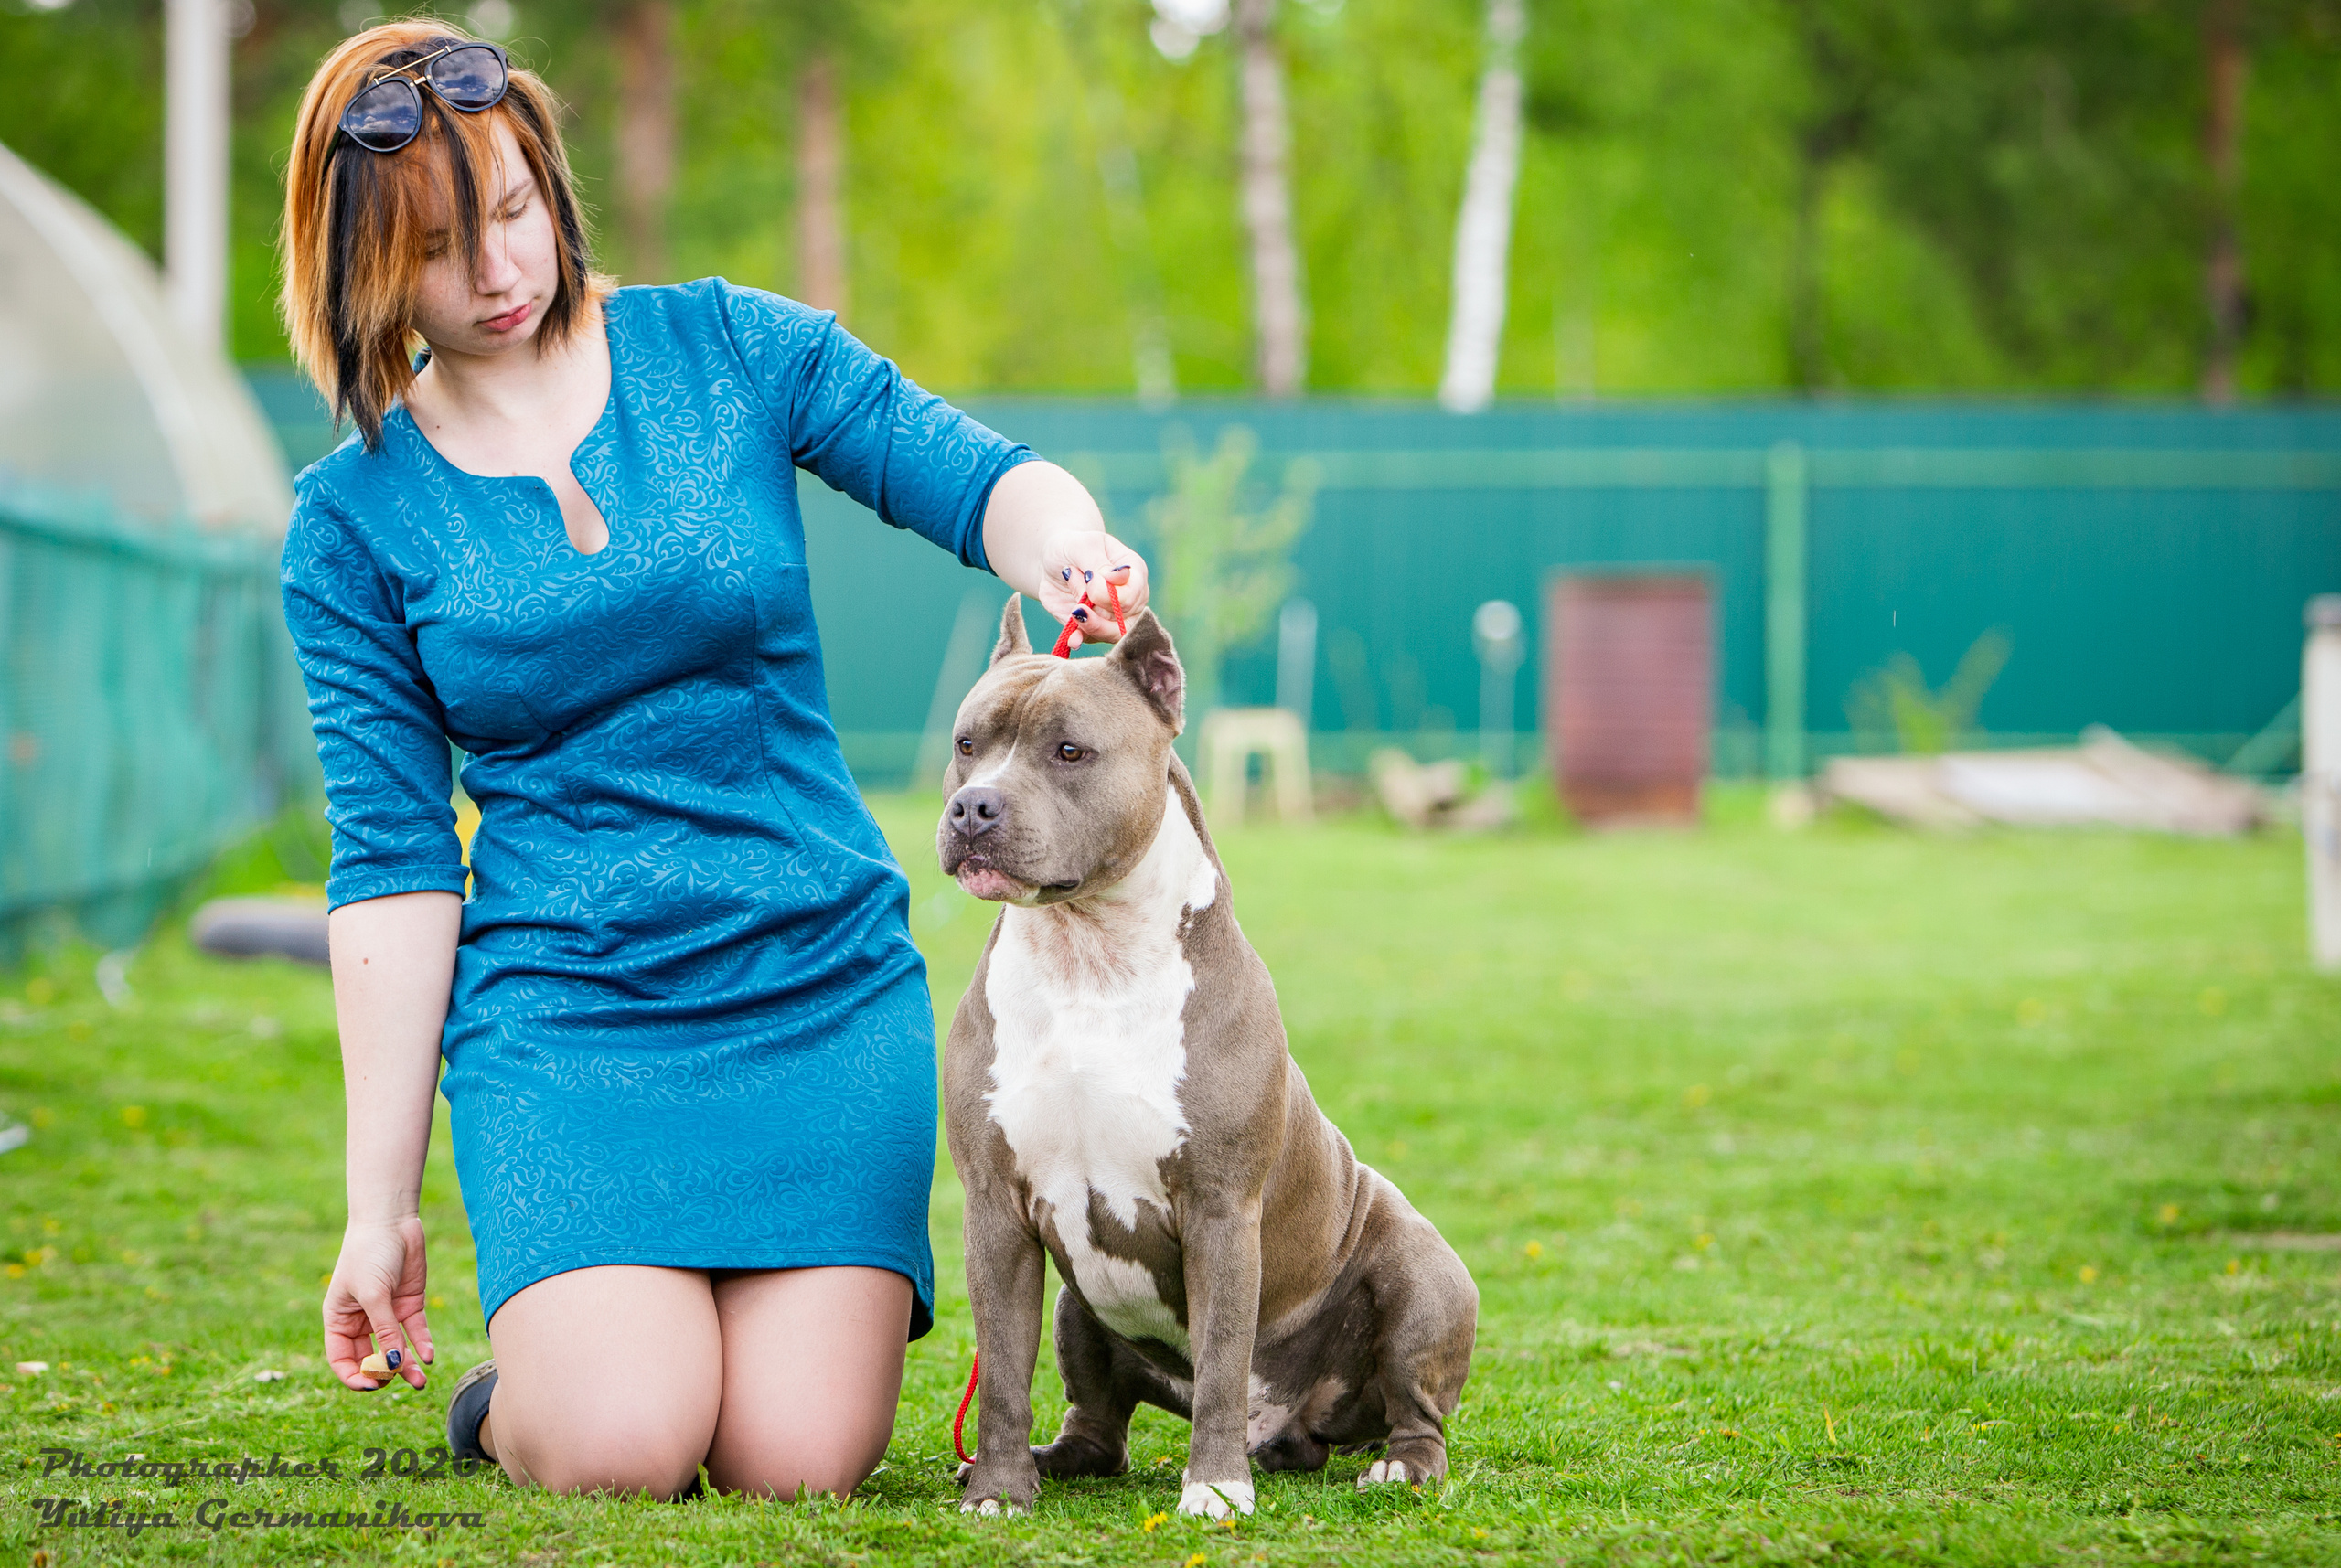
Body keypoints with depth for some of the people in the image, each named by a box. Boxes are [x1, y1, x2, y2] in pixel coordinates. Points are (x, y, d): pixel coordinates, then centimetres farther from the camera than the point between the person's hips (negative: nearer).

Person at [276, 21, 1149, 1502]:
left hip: (826, 981, 1)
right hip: (561, 1005, -1)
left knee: (798, 1460, -15)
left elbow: (981, 478, -5)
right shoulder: (354, 520, 2)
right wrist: (382, 1201, -1)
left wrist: (1066, 555, -30)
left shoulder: (729, 348, 3)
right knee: (623, 1448, -23)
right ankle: (519, 1392, 13)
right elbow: (393, 866, 2)